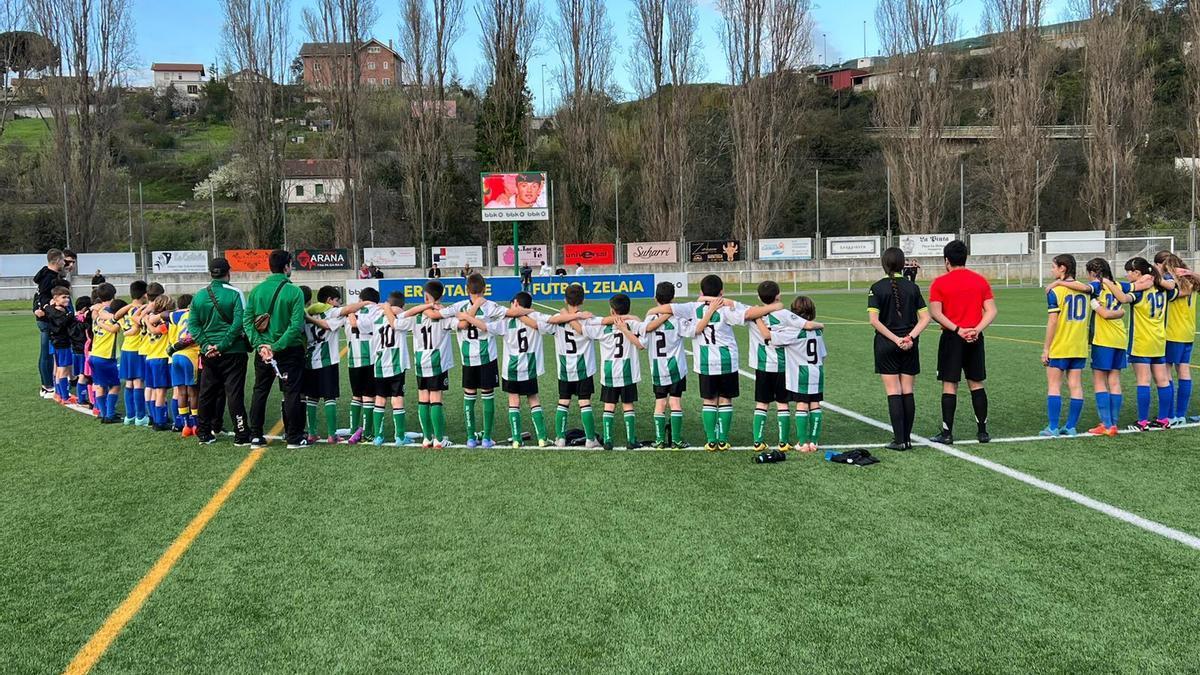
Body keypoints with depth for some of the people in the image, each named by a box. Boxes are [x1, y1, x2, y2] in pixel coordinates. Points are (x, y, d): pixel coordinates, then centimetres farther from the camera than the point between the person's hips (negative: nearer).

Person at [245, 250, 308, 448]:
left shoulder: (257, 290, 1)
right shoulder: (294, 292, -11)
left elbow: (247, 320, -3)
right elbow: (296, 325, -18)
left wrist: (259, 344, -7)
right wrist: (278, 347, -16)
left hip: (263, 349, 4)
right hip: (289, 350, -4)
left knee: (259, 392, 14)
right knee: (292, 392, 4)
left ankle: (255, 436, 17)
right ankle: (294, 437, 7)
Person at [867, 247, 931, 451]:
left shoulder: (877, 288, -4)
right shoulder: (912, 287, 3)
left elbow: (874, 320, -13)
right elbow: (925, 318, -2)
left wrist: (896, 339, -13)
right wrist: (910, 337, -9)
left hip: (886, 345, -2)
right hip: (910, 346, 2)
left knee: (894, 393, -1)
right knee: (908, 393, 8)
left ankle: (899, 440, -2)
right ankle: (907, 438, 11)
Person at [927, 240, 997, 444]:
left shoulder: (939, 283, -4)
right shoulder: (980, 280, 7)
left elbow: (935, 313, -13)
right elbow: (991, 311, 0)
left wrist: (958, 330, -15)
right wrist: (976, 329, -9)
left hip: (951, 338, -3)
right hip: (975, 339, 3)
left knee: (949, 385, 0)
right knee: (976, 384, 11)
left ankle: (947, 432, 1)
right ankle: (982, 431, 13)